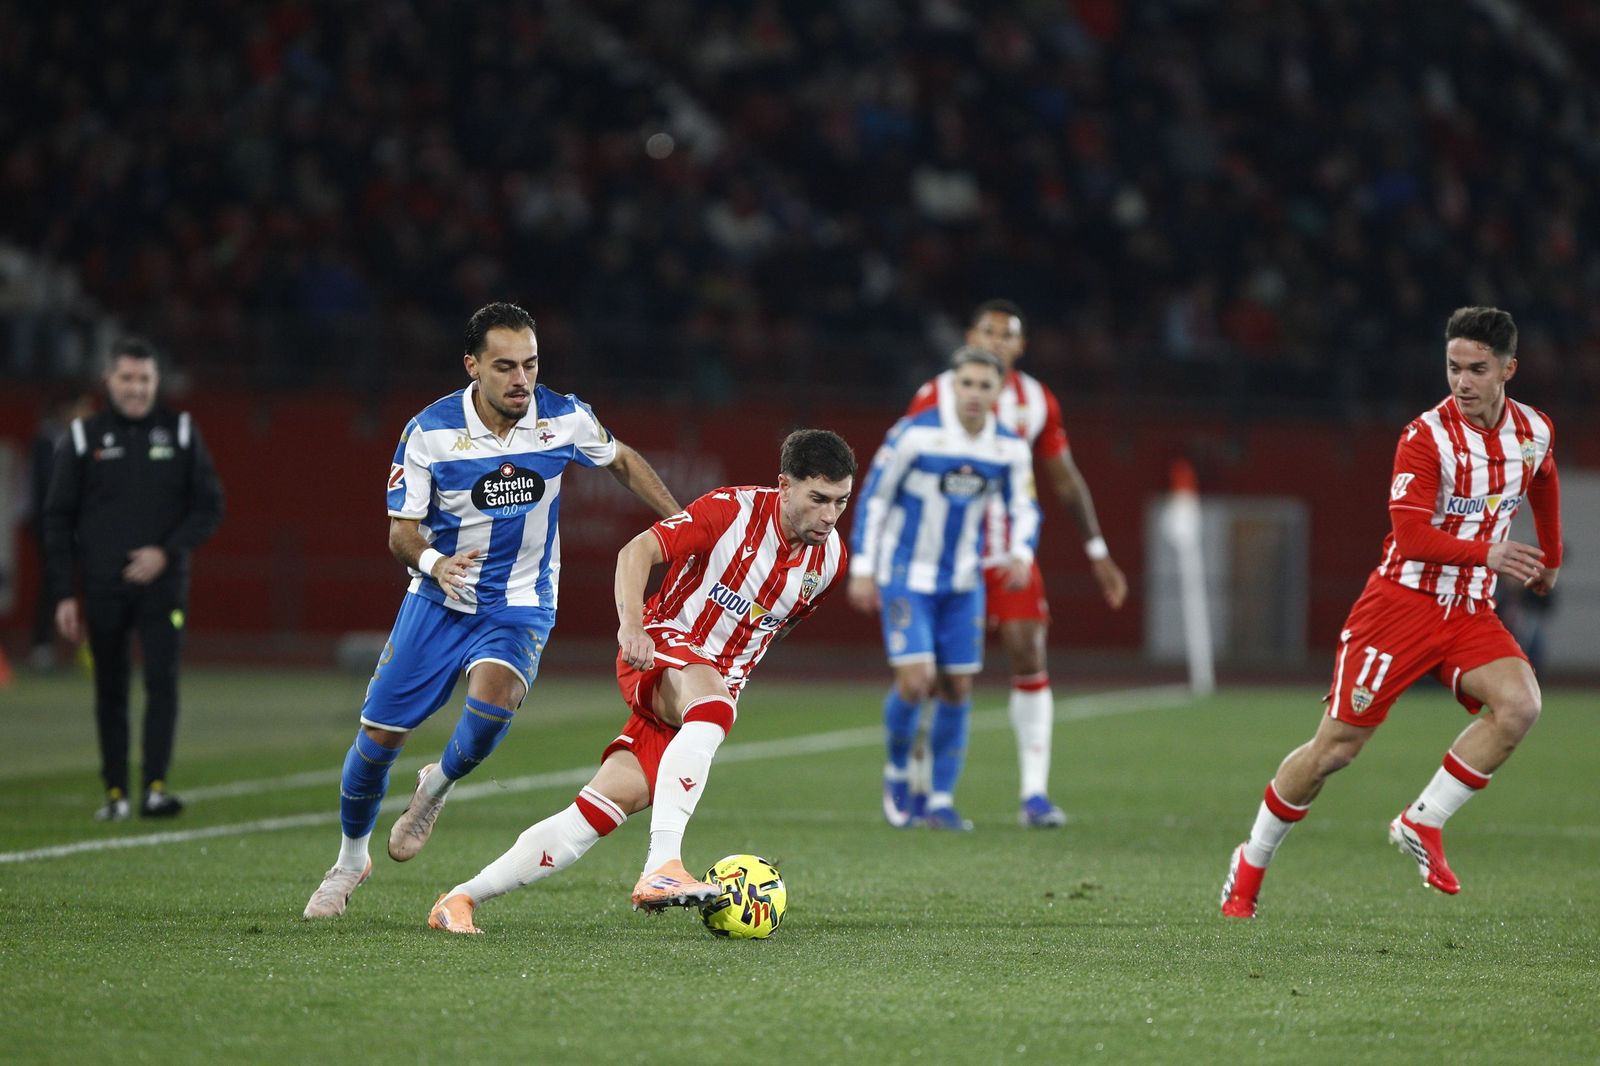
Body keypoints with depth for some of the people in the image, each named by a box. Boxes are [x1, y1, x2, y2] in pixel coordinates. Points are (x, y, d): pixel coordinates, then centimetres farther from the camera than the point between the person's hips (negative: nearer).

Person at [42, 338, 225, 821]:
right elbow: (58, 520, 5)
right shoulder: (83, 437, 3)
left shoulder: (181, 432, 5)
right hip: (103, 590, 1)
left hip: (162, 584, 0)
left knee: (162, 682, -12)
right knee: (111, 691, 6)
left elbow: (209, 505, 5)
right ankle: (115, 791, 14)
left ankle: (155, 786, -15)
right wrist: (62, 595, -2)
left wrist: (167, 551, -11)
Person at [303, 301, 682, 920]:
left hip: (520, 603, 0)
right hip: (438, 601, 0)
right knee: (380, 735, 0)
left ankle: (439, 785, 1)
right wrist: (433, 561, -32)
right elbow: (401, 531, -10)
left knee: (494, 693, -32)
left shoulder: (564, 419, -10)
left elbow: (621, 461, 11)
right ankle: (351, 858, 28)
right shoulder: (429, 432, -15)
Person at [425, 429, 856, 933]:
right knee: (712, 706, -40)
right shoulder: (733, 510, -15)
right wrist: (631, 622, -34)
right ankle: (661, 868, -49)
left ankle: (462, 898, -3)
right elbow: (638, 550, -19)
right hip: (663, 646, -5)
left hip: (719, 682, 5)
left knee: (610, 801, -10)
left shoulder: (829, 558, 3)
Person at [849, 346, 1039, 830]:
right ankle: (897, 771, 11)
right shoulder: (915, 434, -15)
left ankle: (942, 801, 14)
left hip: (963, 583, 4)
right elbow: (873, 496, -6)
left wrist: (1020, 554, -13)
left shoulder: (1010, 449, -4)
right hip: (906, 577, -4)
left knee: (958, 689, 3)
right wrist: (863, 569, -6)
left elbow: (1023, 509, 8)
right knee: (915, 679, -16)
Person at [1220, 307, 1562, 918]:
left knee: (1520, 705, -24)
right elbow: (1410, 536, -22)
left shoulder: (1534, 431, 3)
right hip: (1404, 603, -5)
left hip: (1471, 614, 5)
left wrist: (1550, 558, 36)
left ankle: (1423, 823, -10)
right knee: (1336, 747, -4)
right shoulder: (1426, 437, -15)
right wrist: (1487, 553, -32)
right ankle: (1250, 866, 15)